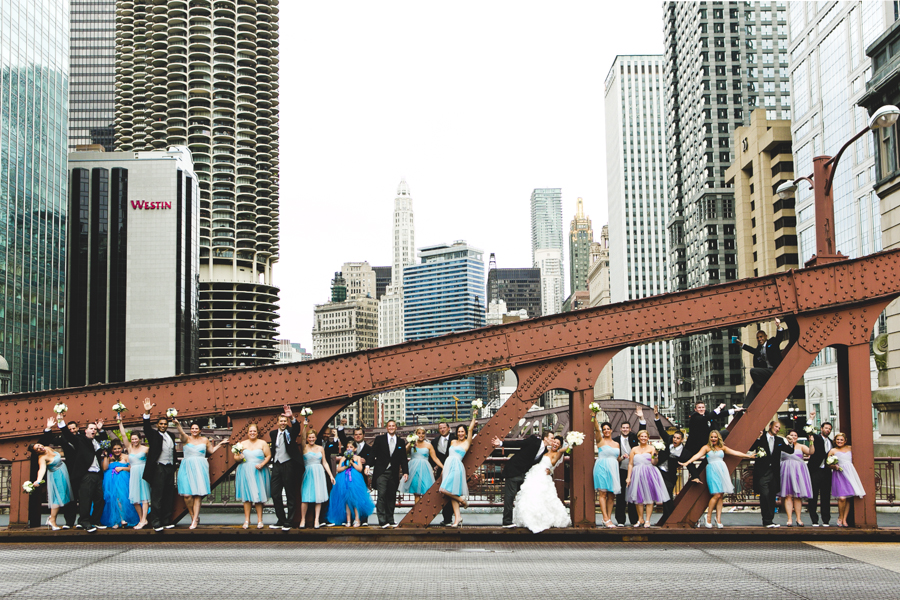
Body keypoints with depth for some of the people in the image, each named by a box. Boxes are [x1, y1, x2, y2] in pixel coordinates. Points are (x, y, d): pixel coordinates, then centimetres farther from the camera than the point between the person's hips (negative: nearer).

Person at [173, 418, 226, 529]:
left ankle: (195, 521, -1)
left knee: (198, 495, -5)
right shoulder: (187, 439, 3)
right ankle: (193, 516, 12)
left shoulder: (205, 440, 12)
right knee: (187, 495, -9)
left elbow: (211, 450, 26)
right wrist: (177, 424, -38)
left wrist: (220, 444, 18)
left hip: (200, 469, 1)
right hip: (187, 468, -1)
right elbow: (182, 433, -19)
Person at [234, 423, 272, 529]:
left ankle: (259, 520, 1)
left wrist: (262, 464, -13)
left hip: (258, 472, -1)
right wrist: (239, 457, -11)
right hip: (245, 472, 2)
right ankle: (247, 520, 3)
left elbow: (269, 456, 2)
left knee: (259, 496, -3)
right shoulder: (243, 444, 11)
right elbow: (236, 456, 12)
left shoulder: (262, 443, 5)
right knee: (246, 496, -1)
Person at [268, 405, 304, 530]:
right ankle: (280, 521, 18)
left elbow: (297, 428, -24)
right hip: (276, 465, 5)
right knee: (275, 494, 6)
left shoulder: (290, 432, -2)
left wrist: (292, 418, -41)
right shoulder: (273, 433, 11)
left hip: (288, 465, -5)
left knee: (290, 495, 1)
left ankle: (288, 522, 7)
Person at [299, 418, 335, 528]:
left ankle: (317, 520, 4)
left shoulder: (320, 448, 10)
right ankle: (303, 520, 4)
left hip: (319, 474, 2)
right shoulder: (304, 447, 2)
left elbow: (324, 463, 12)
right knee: (305, 497, -6)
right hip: (308, 473, -2)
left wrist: (331, 475, 8)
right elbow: (302, 438, -17)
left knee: (319, 497, 0)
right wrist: (305, 426, -29)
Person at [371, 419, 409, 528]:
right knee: (382, 495, -12)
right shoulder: (379, 439, 5)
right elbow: (372, 454, 2)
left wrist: (405, 472, 2)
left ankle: (390, 520, 14)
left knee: (391, 497, 6)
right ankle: (382, 520, -15)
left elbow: (403, 458, 11)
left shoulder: (400, 442, 11)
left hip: (394, 473, 3)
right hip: (381, 472, -3)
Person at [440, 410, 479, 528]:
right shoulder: (453, 442, 19)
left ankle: (461, 498, 5)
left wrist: (474, 416, 1)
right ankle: (457, 517, 2)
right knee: (451, 493, 1)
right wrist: (443, 468, 19)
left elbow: (471, 429, -3)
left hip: (456, 467, -6)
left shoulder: (467, 442, 3)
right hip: (448, 466, 6)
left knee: (445, 489, -18)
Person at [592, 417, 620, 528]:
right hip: (602, 468, -5)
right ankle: (605, 519, -13)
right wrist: (594, 418, -23)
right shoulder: (600, 441, 4)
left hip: (613, 469, 5)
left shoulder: (616, 444, 19)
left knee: (612, 495, 2)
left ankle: (609, 518, 5)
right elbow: (596, 429, -13)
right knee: (603, 493, -9)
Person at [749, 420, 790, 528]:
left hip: (774, 472, 4)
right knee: (765, 495, -12)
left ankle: (770, 520, 12)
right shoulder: (761, 437, 4)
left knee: (772, 496, 6)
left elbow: (790, 451, 11)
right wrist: (758, 438, -15)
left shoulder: (779, 440, 16)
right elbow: (751, 449, -6)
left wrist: (788, 443, -7)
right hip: (762, 471, -4)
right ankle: (767, 520, -9)